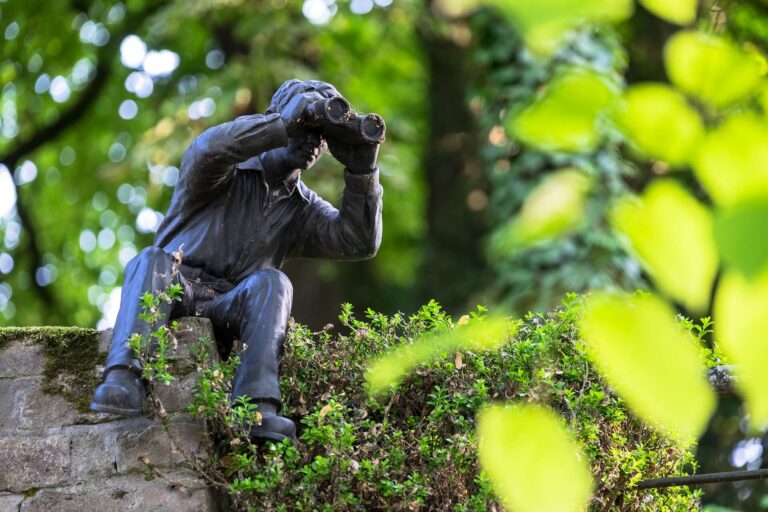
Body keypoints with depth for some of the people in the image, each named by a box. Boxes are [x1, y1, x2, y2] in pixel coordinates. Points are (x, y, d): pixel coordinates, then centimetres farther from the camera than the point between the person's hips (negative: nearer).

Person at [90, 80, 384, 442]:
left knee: (271, 283, -29)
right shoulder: (227, 172, 8)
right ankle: (122, 380, -51)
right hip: (174, 290, -2)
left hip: (232, 307, 2)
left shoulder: (303, 208, 20)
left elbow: (361, 243, 4)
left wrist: (362, 170, -4)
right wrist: (286, 124, -22)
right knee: (152, 259, -34)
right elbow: (210, 148, -19)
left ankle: (257, 405, -46)